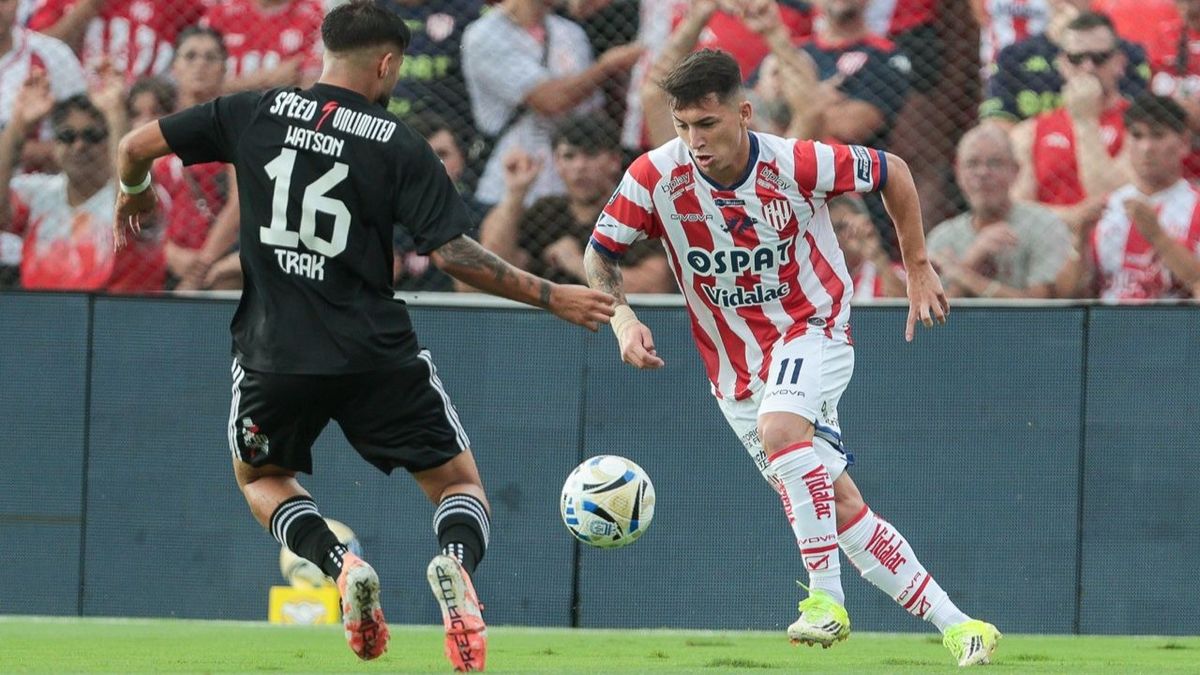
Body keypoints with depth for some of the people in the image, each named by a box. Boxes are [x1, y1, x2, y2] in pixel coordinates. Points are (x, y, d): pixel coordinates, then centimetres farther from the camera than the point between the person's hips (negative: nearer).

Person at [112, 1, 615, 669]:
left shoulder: (254, 113, 2)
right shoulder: (400, 145, -4)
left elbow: (136, 148, 4)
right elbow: (454, 253, -10)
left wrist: (135, 194, 27)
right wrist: (553, 296, -1)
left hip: (274, 351, 1)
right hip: (378, 355, -1)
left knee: (261, 478, 28)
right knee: (459, 481, 13)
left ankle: (339, 562, -3)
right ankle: (457, 564, -23)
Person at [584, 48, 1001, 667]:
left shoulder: (796, 165, -20)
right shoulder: (656, 177, -14)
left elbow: (892, 173, -3)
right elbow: (599, 256, -3)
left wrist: (918, 268, 4)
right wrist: (621, 319, -22)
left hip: (812, 330, -4)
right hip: (736, 369, 4)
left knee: (779, 428, -36)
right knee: (840, 509, 3)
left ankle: (826, 597, -30)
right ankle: (955, 626, 11)